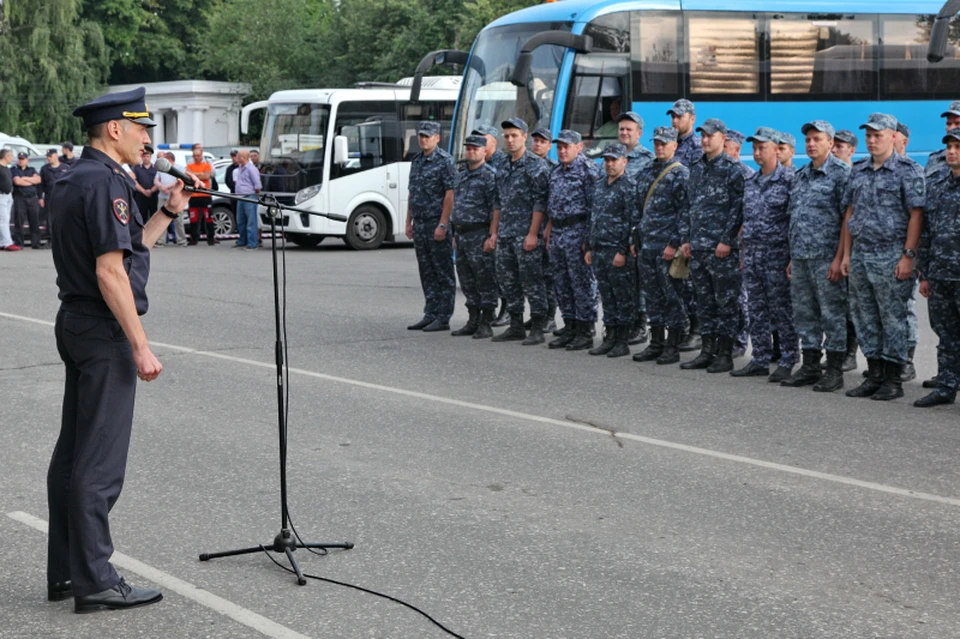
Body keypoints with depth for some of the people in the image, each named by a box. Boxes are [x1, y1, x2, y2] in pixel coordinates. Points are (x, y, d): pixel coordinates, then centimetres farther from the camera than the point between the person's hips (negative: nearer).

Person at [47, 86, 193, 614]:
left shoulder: (72, 180, 15)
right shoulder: (105, 183, -16)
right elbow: (111, 273, -22)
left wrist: (167, 213, 15)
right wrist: (141, 348, -20)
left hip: (75, 325, 10)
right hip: (105, 331, -10)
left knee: (72, 453, 13)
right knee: (99, 461, -5)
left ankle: (64, 573, 21)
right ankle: (95, 582, 0)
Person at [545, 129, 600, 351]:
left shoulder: (589, 170, -9)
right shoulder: (556, 172, 18)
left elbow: (594, 206, -14)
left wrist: (590, 237, -19)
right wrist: (549, 235, 19)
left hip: (577, 232, -9)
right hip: (557, 233, 9)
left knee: (582, 283, -5)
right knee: (562, 283, 10)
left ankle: (585, 333, -1)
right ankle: (570, 329, 18)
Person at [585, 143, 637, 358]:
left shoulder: (630, 187, -9)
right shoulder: (600, 185, 16)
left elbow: (632, 222, -15)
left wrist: (623, 251, -19)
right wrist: (590, 248, 17)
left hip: (619, 253, -8)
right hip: (599, 251, 8)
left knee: (624, 298, -2)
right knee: (607, 297, 11)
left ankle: (622, 342, 2)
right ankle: (610, 338, 17)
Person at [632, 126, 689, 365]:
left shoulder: (681, 174, -7)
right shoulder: (645, 173, 15)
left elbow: (684, 212, -13)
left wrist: (674, 243, -18)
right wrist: (635, 240, 15)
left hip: (667, 247, -7)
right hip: (646, 246, 7)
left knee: (672, 296, -1)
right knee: (653, 296, 11)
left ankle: (673, 347, 3)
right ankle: (656, 343, 19)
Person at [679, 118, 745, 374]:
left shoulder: (732, 170, -6)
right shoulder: (696, 169, 15)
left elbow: (738, 208, -11)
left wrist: (727, 240, -16)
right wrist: (685, 238, 11)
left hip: (722, 248, -7)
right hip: (697, 247, 7)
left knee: (726, 302, -1)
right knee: (705, 302, 11)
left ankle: (725, 354, 2)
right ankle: (708, 350, 16)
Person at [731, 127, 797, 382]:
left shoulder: (789, 180, -7)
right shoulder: (750, 182, 13)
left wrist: (794, 256, -14)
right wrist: (743, 252, 14)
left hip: (777, 253, -7)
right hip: (752, 253, 7)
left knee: (782, 310, -3)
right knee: (757, 310, 9)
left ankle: (787, 363, 1)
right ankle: (760, 360, 15)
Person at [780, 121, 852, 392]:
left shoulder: (841, 173, -7)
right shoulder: (802, 175, 16)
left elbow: (848, 220, -12)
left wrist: (839, 259, -17)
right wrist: (792, 257, 16)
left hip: (826, 258, -8)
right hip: (800, 258, 8)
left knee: (833, 314, -2)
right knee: (804, 314, 10)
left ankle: (834, 371, 3)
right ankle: (810, 367, 18)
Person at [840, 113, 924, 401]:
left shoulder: (908, 171, -5)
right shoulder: (858, 172, 14)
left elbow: (916, 216, -10)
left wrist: (908, 256, -17)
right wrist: (846, 254, 10)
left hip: (890, 256, -7)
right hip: (860, 256, 7)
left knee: (893, 319, -2)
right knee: (866, 319, 9)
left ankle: (894, 380, 3)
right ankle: (874, 376, 17)